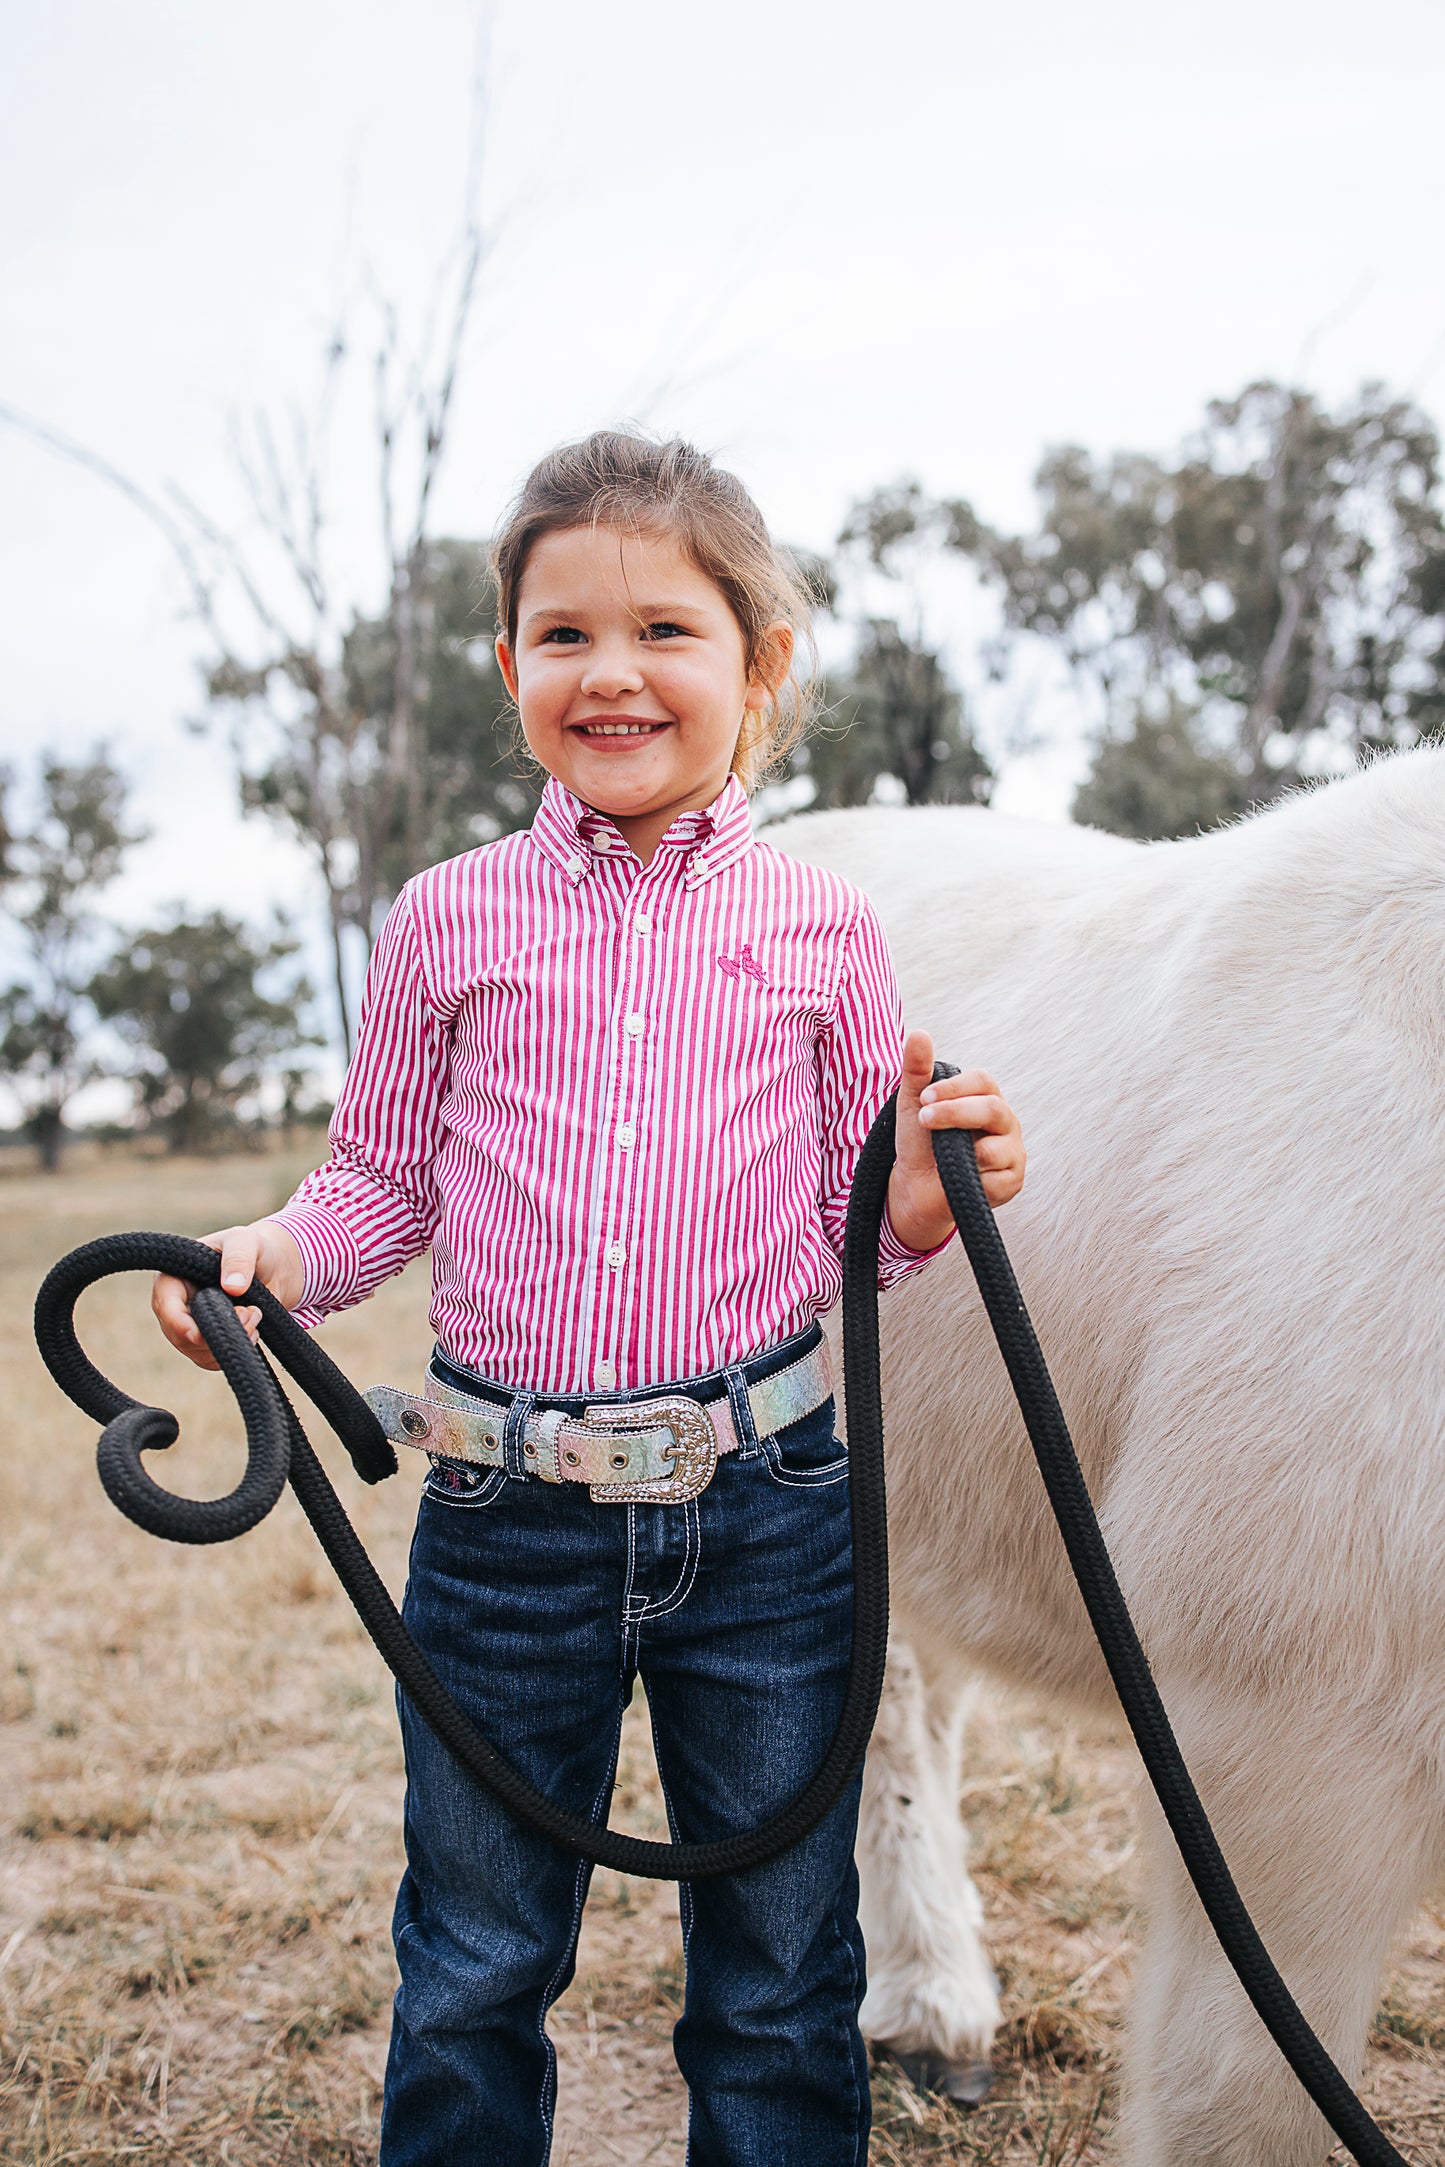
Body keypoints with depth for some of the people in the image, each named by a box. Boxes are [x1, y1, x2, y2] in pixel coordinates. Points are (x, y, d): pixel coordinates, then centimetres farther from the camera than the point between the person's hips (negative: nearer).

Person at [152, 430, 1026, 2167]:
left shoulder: (821, 933, 1)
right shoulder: (449, 922, 1)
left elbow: (850, 1215, 8)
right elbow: (384, 1178, 9)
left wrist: (927, 1201, -14)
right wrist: (284, 1251, -11)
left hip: (766, 1509, 0)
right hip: (509, 1516, 0)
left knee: (779, 1982, 16)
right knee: (473, 1975, 17)